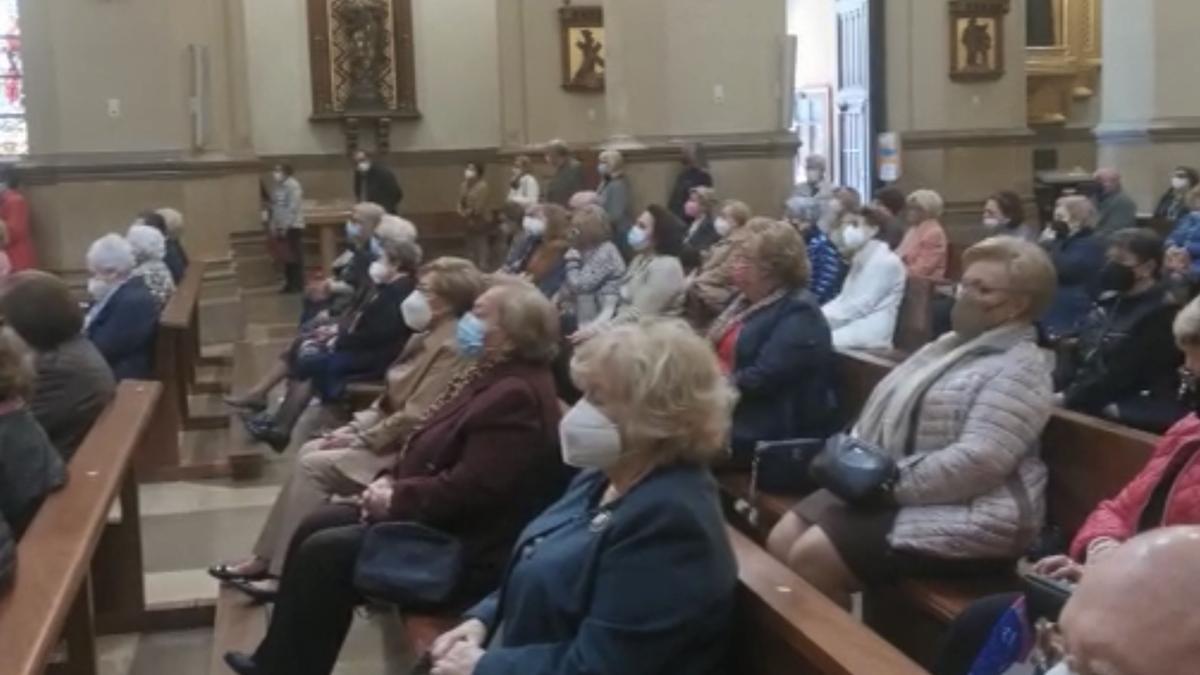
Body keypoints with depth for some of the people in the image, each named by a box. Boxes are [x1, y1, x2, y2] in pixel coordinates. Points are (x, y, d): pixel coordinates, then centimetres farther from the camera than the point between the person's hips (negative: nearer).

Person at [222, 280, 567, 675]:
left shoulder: (516, 397, -23)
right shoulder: (489, 374, 11)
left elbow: (470, 489, -28)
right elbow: (428, 447, 18)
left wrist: (396, 499, -17)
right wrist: (390, 482, 1)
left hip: (467, 544, -11)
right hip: (438, 519, 11)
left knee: (324, 553, -14)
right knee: (314, 527, 8)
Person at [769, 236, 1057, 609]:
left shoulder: (1018, 370, -13)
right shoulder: (950, 344, 17)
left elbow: (978, 462, -24)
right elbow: (891, 410, 18)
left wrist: (895, 483, -22)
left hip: (963, 516, -9)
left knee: (812, 557, -20)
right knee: (782, 541, -3)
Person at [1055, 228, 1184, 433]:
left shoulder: (1161, 313, -11)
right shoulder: (1110, 301, 13)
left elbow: (1119, 374, -16)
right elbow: (1078, 351, 11)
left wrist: (1069, 398, -16)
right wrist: (1057, 389, -5)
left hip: (1119, 413, -8)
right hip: (1088, 398, 8)